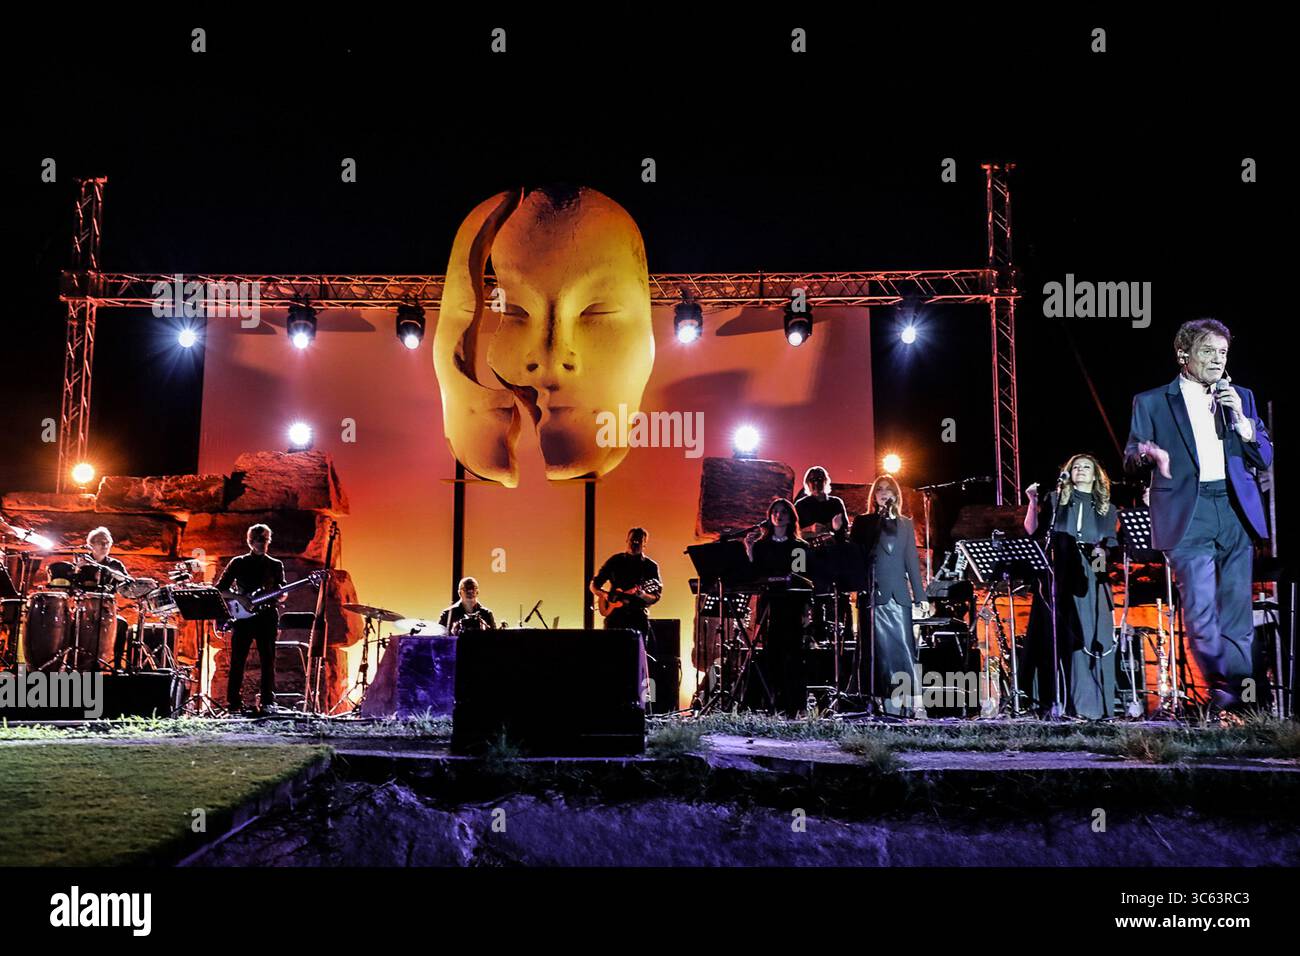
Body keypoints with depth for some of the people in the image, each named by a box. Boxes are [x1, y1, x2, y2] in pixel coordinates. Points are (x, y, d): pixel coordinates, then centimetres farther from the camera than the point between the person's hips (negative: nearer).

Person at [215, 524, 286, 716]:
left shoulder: (275, 565, 11)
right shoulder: (238, 563, 10)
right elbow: (220, 588, 10)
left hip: (266, 616, 0)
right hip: (242, 616, 0)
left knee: (267, 661, -3)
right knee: (237, 661, -2)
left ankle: (268, 703, 0)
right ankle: (234, 704, 2)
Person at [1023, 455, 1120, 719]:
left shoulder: (1107, 509, 17)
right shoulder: (1056, 499, 12)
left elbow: (1113, 545, 13)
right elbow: (1032, 531, 5)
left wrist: (1103, 551, -9)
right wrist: (1033, 502, -7)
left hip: (1092, 580, 2)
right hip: (1059, 576, -2)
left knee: (1093, 638, -5)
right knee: (1058, 637, -5)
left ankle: (1092, 703, -3)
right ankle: (1052, 702, -5)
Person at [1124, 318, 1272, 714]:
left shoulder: (1241, 398, 17)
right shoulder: (1151, 402, 8)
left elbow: (1265, 459, 14)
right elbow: (1131, 461, 5)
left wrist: (1240, 418, -1)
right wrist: (1150, 454, -19)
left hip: (1237, 514, 3)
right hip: (1188, 517, -3)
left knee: (1236, 612, 1)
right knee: (1201, 611, -13)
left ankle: (1234, 695, 7)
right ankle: (1232, 689, -7)